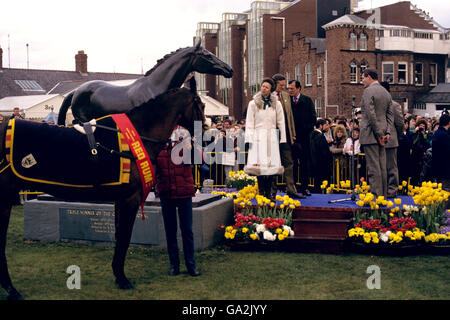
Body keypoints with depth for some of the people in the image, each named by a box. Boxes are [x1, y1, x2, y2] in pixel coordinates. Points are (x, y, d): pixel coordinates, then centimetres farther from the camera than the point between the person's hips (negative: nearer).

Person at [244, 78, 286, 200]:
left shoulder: (276, 104, 8)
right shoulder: (253, 103, 5)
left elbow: (281, 122, 11)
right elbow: (249, 123, 5)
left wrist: (282, 138, 6)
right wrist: (249, 139, -3)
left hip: (272, 136, 1)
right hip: (258, 136, -1)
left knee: (272, 165, -3)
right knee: (259, 165, -8)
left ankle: (268, 192, 3)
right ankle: (261, 191, -2)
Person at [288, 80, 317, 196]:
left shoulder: (307, 100, 5)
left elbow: (313, 118, 4)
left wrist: (307, 131, -6)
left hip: (304, 136, 0)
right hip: (291, 137, 0)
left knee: (305, 163, 4)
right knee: (291, 162, 1)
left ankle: (304, 187, 12)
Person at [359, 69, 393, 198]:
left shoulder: (368, 91, -10)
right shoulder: (386, 93, 16)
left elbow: (371, 114, -17)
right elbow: (390, 115, 12)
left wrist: (379, 134, -13)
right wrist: (387, 132, 4)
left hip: (371, 134, -8)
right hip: (382, 133, 8)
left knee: (373, 167, -7)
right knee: (382, 166, 10)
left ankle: (376, 196, -7)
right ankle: (383, 195, 14)